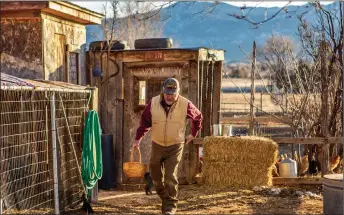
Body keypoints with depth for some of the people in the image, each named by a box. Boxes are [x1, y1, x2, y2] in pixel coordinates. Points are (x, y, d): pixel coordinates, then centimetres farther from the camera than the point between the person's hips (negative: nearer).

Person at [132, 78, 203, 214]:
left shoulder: (186, 105, -11)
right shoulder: (153, 103, -8)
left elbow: (198, 117, 7)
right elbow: (144, 121, 2)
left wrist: (193, 134, 8)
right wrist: (138, 139, -1)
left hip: (175, 146, -3)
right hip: (157, 145, 3)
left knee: (170, 177, -13)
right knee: (156, 176, 14)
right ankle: (165, 200, 36)